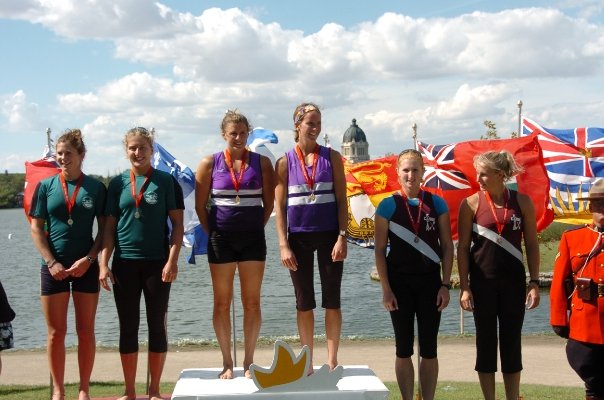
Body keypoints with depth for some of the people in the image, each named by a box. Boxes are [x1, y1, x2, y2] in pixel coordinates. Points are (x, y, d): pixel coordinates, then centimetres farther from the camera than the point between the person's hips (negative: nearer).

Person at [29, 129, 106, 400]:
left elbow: (104, 229, 1)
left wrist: (89, 259, -11)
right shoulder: (46, 186, 3)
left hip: (86, 266, 0)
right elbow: (36, 228, 2)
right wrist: (51, 262, -9)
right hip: (53, 267, 1)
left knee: (86, 331, 4)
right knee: (56, 332, 4)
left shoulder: (96, 188, 2)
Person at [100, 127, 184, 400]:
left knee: (157, 325, 4)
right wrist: (104, 263, -2)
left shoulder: (166, 181, 1)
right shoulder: (117, 184, 7)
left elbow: (177, 223, -1)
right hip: (124, 264, 2)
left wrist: (172, 260, -11)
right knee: (128, 327, 6)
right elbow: (109, 226, 7)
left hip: (157, 262, -2)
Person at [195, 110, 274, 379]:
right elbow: (200, 205, 3)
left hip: (253, 238, 0)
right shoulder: (210, 163, 1)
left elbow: (269, 203, 6)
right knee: (222, 303, 5)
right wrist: (212, 233, 1)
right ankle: (227, 362, 15)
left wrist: (256, 227, 3)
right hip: (221, 239, 0)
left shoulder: (262, 162, 3)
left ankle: (248, 361, 14)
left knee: (252, 303, 4)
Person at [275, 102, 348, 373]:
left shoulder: (332, 157, 3)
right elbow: (279, 206, 0)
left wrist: (342, 237, -9)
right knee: (304, 302, 7)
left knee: (332, 300, 4)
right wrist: (283, 245, -6)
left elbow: (342, 200, 0)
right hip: (299, 237, 0)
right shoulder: (285, 162, 2)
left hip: (329, 235, 0)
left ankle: (332, 360, 13)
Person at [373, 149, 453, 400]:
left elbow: (447, 246, 3)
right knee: (404, 349, 6)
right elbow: (380, 250, -1)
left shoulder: (437, 203, 2)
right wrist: (386, 289, -7)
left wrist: (445, 285, -3)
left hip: (430, 282, 1)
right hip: (400, 283, -1)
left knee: (429, 349, 5)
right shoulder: (388, 206, -1)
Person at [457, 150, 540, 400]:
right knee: (486, 341, 6)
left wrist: (534, 282, -1)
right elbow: (462, 247, -4)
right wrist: (464, 287, -8)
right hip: (482, 282, -1)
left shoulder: (522, 202, -1)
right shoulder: (471, 204, -5)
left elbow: (531, 245, 3)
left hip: (513, 281, 1)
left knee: (512, 341, 7)